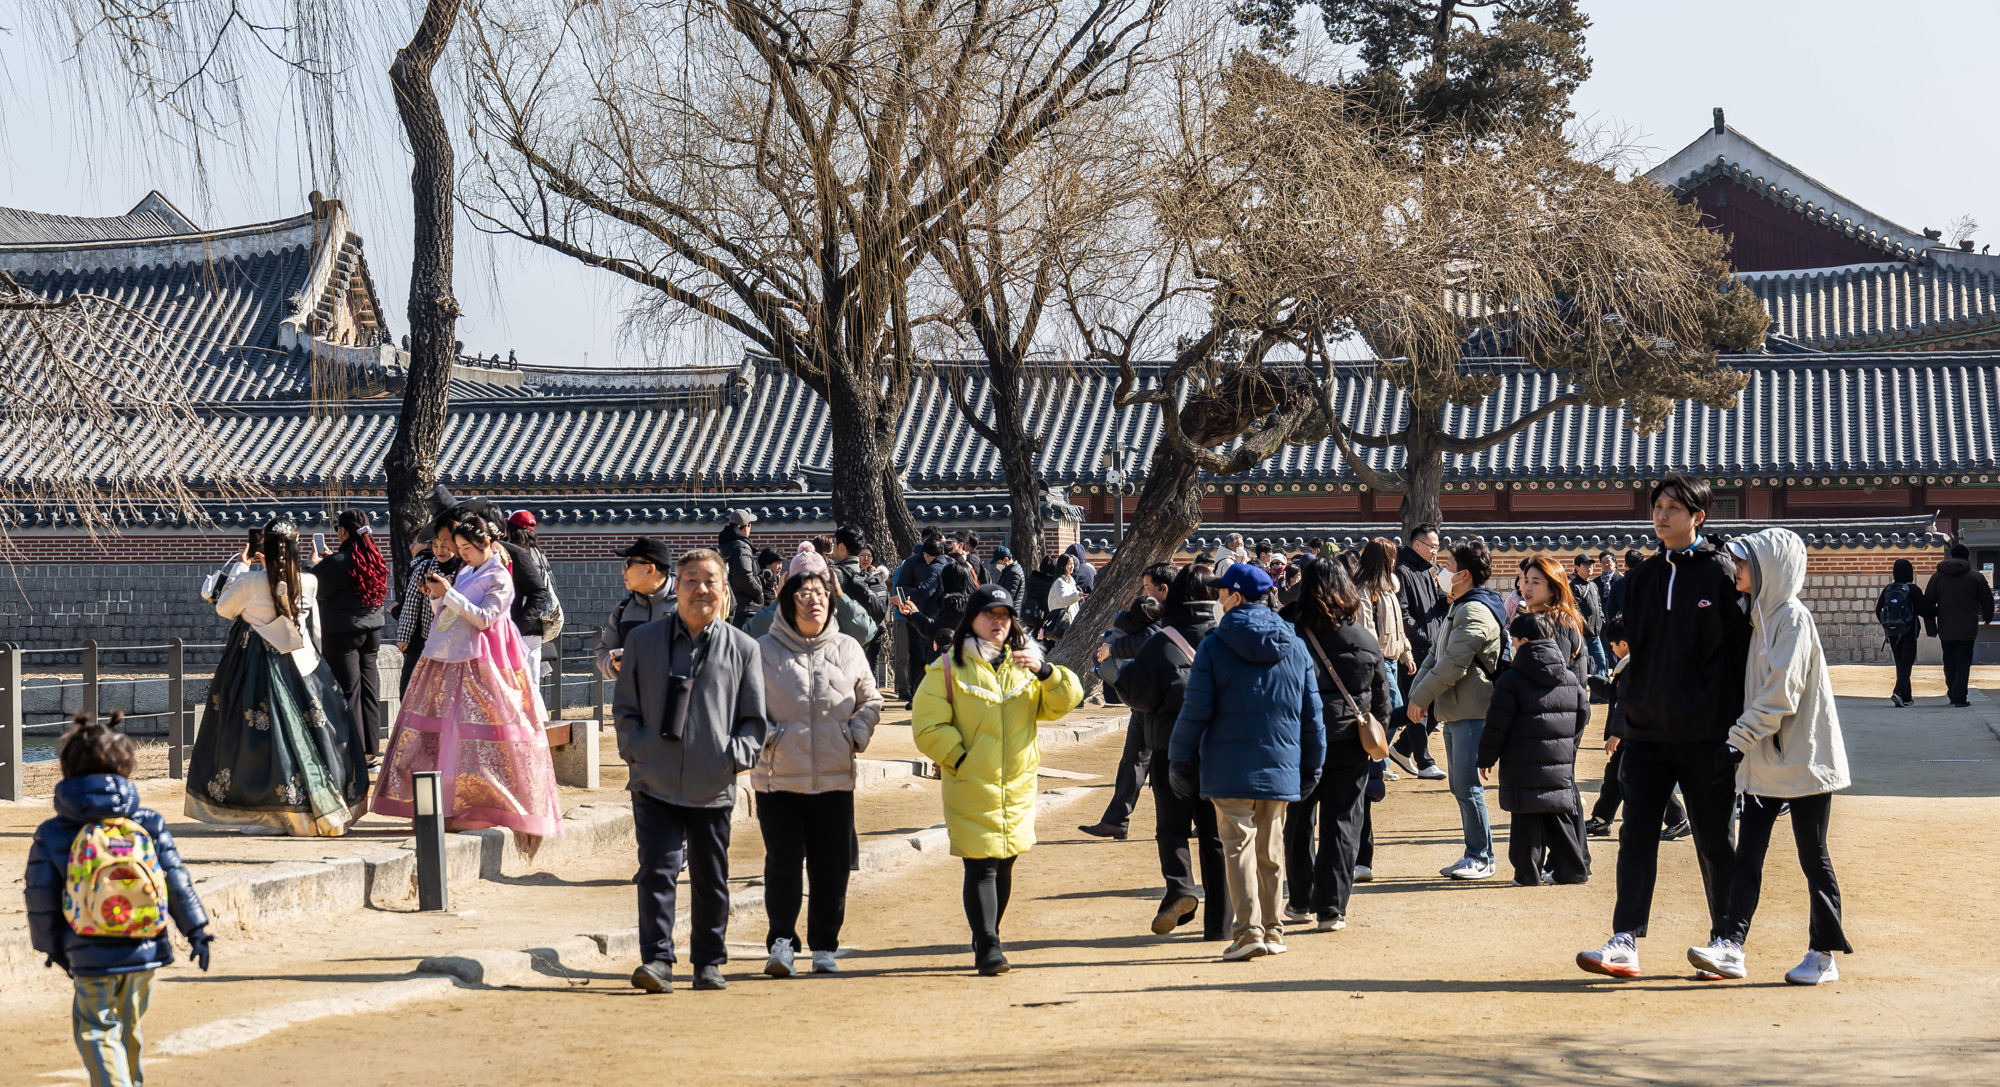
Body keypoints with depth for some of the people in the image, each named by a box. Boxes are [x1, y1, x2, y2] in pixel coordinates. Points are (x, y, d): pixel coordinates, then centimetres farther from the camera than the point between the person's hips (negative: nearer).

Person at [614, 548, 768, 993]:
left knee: (711, 880, 9)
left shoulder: (744, 649, 6)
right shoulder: (642, 640, 7)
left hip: (713, 787, 1)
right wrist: (635, 750, -3)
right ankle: (657, 961, -12)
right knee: (657, 868, -12)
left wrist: (736, 756, -5)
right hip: (655, 783, -1)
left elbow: (754, 718, 9)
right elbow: (624, 707, 10)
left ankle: (709, 964, 22)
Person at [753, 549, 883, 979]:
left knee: (831, 867, 5)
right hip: (778, 779, -2)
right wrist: (765, 736, -10)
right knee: (783, 862, -10)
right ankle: (781, 943, -9)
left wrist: (856, 735, 3)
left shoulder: (848, 650, 9)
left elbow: (870, 700, 19)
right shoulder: (764, 650, 1)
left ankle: (824, 948, 15)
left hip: (835, 780, 2)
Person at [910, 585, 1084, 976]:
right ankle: (987, 947, -9)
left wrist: (1044, 671, -14)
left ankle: (988, 939, 27)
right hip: (971, 787, -4)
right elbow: (927, 725, -4)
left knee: (1004, 865, 12)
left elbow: (1064, 702, 3)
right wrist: (959, 759, -12)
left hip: (1018, 785, 5)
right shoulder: (948, 668, -2)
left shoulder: (1023, 664, 12)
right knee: (980, 866, -10)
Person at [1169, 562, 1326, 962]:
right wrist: (1312, 767, 17)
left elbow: (1195, 711, -7)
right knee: (1269, 852, 13)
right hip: (1280, 766, 4)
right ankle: (1272, 931, 18)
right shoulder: (1294, 647, 6)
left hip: (1230, 769, -4)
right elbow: (1312, 715, 9)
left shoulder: (1214, 647, -6)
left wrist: (1179, 761, 3)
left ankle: (1248, 931, -12)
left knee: (1238, 847, -2)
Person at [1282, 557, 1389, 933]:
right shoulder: (1366, 641, -1)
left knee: (1299, 823, 15)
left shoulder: (1292, 638, -11)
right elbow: (1381, 700, 6)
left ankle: (1301, 902, 24)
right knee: (1342, 824, 5)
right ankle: (1331, 907, 0)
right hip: (1350, 746, 1)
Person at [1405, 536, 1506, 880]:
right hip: (1455, 712, 10)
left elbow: (1453, 665, -20)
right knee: (1458, 784, 12)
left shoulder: (1475, 613, -15)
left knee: (1466, 785, -9)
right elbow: (1437, 655, 18)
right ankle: (1475, 854, 19)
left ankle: (1482, 858, -3)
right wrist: (1416, 693, 5)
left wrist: (1421, 698, -11)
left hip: (1472, 713, -10)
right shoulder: (1460, 609, 19)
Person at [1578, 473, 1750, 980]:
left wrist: (1737, 728, -9)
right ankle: (1625, 942, -4)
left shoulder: (1721, 573, -4)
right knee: (1636, 836, -3)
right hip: (1647, 731, 5)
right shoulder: (1643, 577, 11)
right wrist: (1627, 717, 12)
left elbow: (1742, 653, -6)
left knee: (1714, 842, 6)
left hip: (1705, 736, -4)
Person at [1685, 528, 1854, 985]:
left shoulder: (1793, 616, -13)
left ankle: (1824, 955, 10)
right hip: (1764, 760, 8)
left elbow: (1781, 692, -20)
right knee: (1747, 853, 1)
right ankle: (1730, 947, -2)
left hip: (1802, 759, -8)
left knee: (1813, 857, 1)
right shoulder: (1759, 616, 14)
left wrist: (1740, 739, -21)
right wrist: (1743, 743, 13)